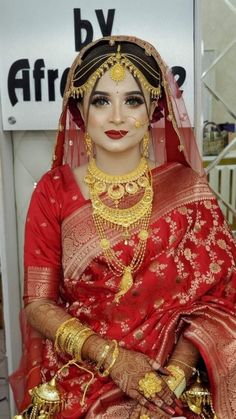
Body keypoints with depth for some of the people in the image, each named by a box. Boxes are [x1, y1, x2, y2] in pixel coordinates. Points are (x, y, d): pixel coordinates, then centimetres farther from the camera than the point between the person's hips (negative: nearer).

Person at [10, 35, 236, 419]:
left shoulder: (189, 189, -3)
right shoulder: (54, 191, -3)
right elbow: (38, 303, -2)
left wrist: (174, 376, -15)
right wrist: (110, 356, -13)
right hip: (78, 379, 1)